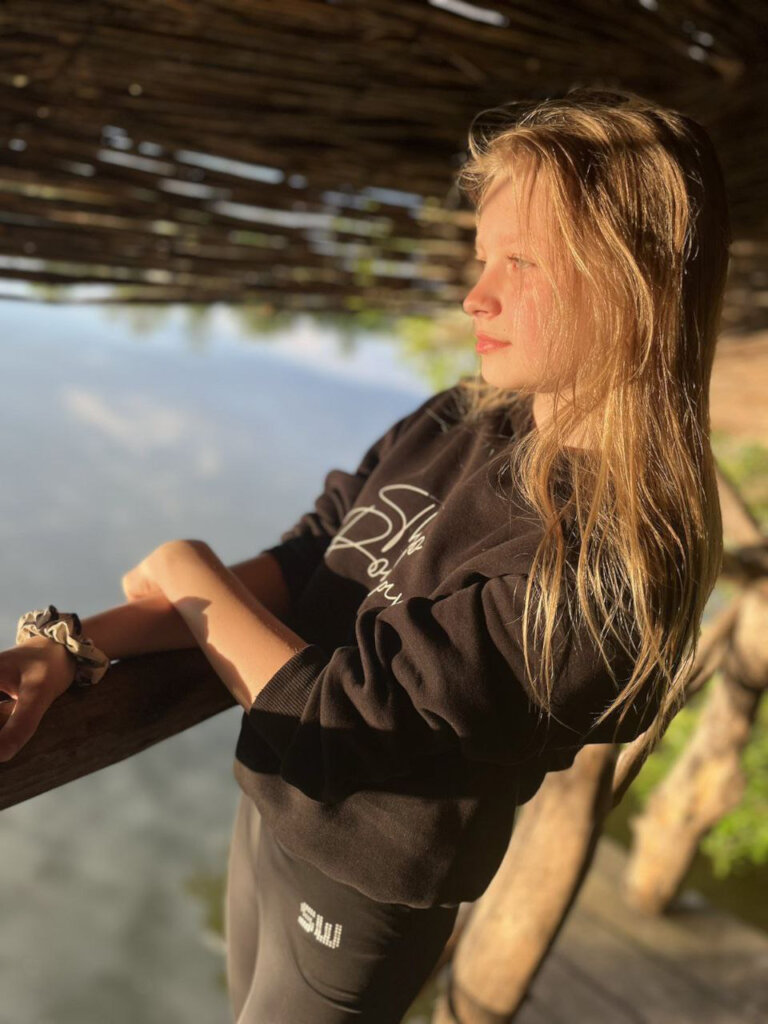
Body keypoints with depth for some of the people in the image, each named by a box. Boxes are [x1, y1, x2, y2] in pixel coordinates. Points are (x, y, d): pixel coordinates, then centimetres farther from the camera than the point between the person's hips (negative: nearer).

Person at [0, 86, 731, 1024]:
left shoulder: (602, 561, -31)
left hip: (360, 902, -6)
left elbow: (343, 716, -28)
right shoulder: (457, 422, -8)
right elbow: (294, 569, -8)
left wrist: (188, 578, -13)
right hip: (270, 808, 6)